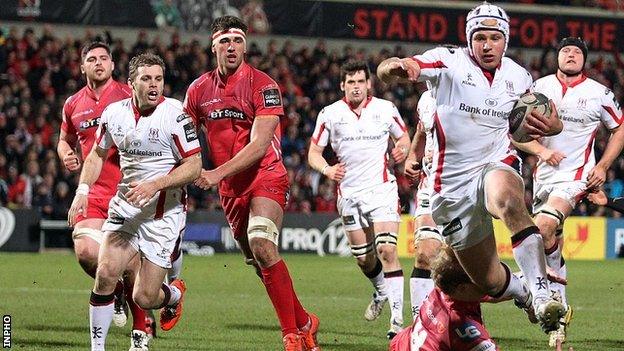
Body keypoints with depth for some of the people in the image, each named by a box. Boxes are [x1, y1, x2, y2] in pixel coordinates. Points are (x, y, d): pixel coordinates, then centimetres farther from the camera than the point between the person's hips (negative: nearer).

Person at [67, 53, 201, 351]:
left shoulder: (175, 114, -13)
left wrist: (155, 185, -24)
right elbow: (97, 154, 19)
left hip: (165, 212, -4)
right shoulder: (115, 113, 1)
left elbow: (194, 166, -12)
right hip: (125, 206, 4)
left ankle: (174, 295, 34)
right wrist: (82, 191, 5)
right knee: (105, 273, -17)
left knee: (144, 298, -4)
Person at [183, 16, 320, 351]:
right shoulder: (199, 90, 4)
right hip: (231, 189, 6)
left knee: (262, 246, -27)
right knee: (259, 265, 7)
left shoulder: (263, 86, -11)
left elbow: (258, 145, -18)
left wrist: (217, 173, -25)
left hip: (266, 179, -6)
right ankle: (305, 323, 26)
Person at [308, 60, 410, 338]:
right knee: (363, 258, 8)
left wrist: (402, 149, -8)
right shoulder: (330, 114, 1)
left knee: (386, 250, -17)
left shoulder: (386, 109, 2)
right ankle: (381, 292, 41)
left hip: (382, 188, -2)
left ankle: (397, 318, -16)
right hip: (349, 193, 2)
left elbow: (404, 137, 16)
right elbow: (314, 153, 4)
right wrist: (327, 170, -17)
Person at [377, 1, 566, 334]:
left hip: (497, 165, 1)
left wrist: (548, 125, -10)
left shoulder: (517, 77, 5)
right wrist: (397, 66, -47)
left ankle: (541, 294, -42)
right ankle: (523, 294, 39)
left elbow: (552, 122, 16)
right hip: (453, 182, 0)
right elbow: (384, 72, -21)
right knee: (488, 280, 3)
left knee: (507, 201, -39)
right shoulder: (449, 62, -8)